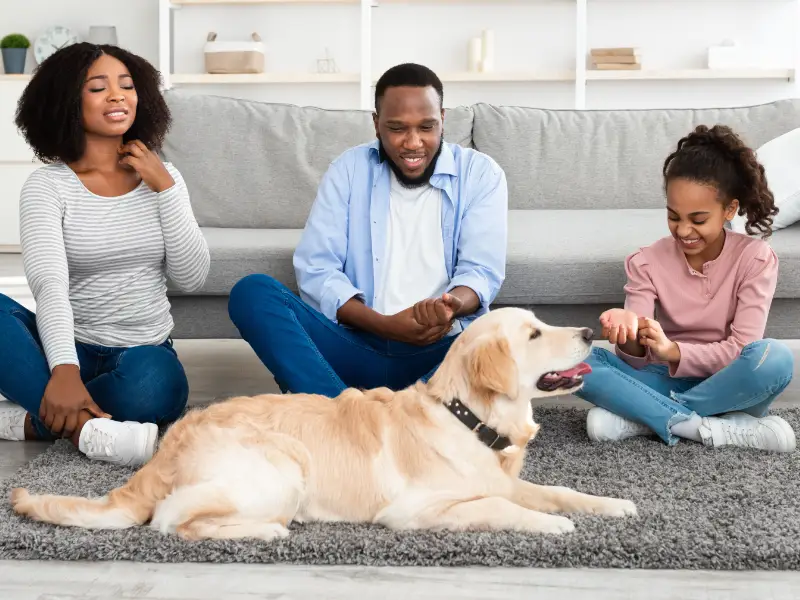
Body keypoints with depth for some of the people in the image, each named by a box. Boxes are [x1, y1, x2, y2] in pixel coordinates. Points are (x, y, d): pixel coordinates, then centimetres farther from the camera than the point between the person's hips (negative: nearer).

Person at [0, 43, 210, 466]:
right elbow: (48, 282, -20)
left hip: (144, 349, 1)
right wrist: (64, 369, -39)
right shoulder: (47, 185, -4)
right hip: (71, 347, -1)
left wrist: (165, 188, -10)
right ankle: (84, 427, -37)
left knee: (154, 387, -37)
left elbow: (192, 278, -1)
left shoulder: (163, 177, 7)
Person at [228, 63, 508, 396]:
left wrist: (451, 305, -29)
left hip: (439, 351, -1)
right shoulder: (349, 169, 7)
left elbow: (482, 271, -4)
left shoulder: (480, 174, 6)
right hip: (357, 343, 1)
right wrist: (385, 324, -20)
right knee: (252, 292, -23)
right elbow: (316, 269, -2)